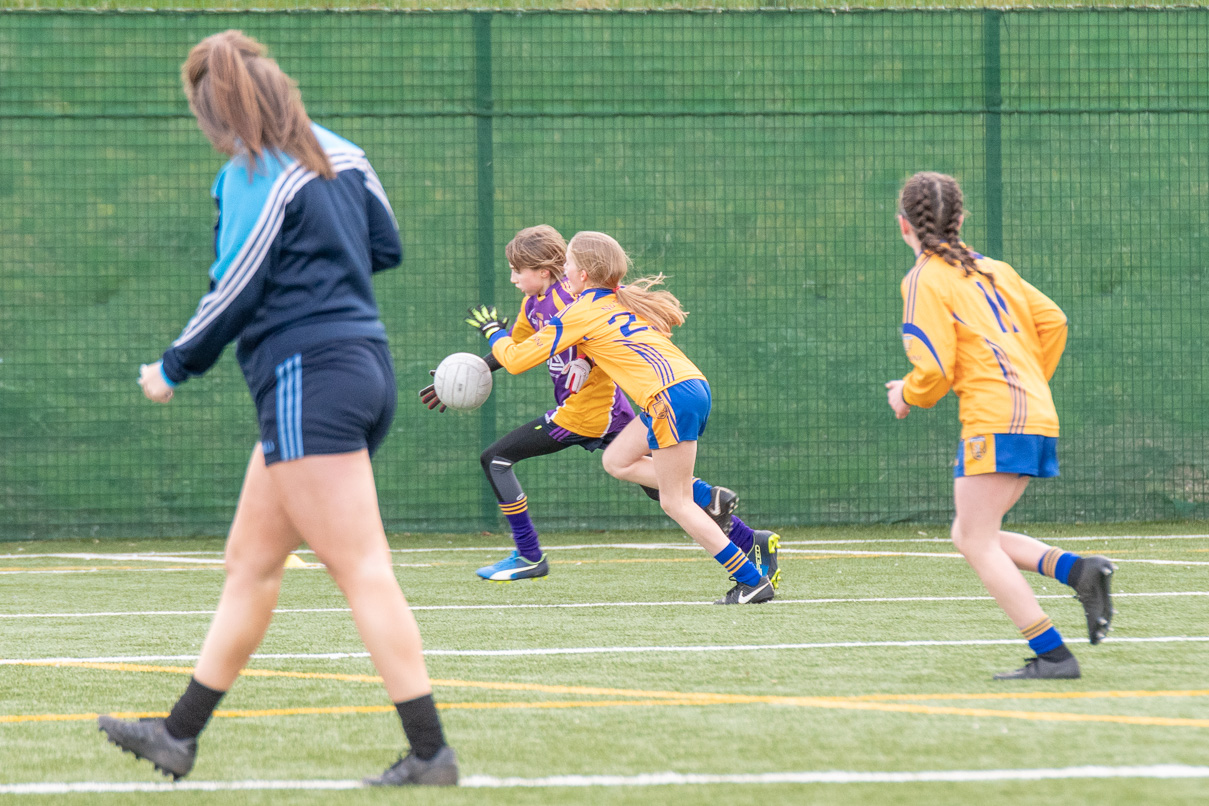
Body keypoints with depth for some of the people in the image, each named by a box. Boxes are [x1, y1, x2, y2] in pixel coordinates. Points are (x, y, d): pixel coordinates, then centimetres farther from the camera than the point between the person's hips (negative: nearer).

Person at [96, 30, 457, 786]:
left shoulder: (257, 175, -12)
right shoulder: (336, 152, 12)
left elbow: (234, 292, -12)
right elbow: (387, 246, 20)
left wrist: (174, 369, 2)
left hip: (308, 381, -9)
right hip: (365, 368, 9)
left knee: (362, 569, -10)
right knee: (251, 561, 15)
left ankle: (431, 751, -14)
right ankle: (179, 736, 22)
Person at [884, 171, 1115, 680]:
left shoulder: (924, 281, -4)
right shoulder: (992, 269, 18)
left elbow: (934, 370, -11)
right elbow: (1051, 321, 16)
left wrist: (905, 396, 10)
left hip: (996, 419, -9)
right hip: (1038, 414, 9)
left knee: (977, 543, -4)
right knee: (971, 536, 15)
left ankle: (1052, 654, -13)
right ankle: (1077, 569, -4)